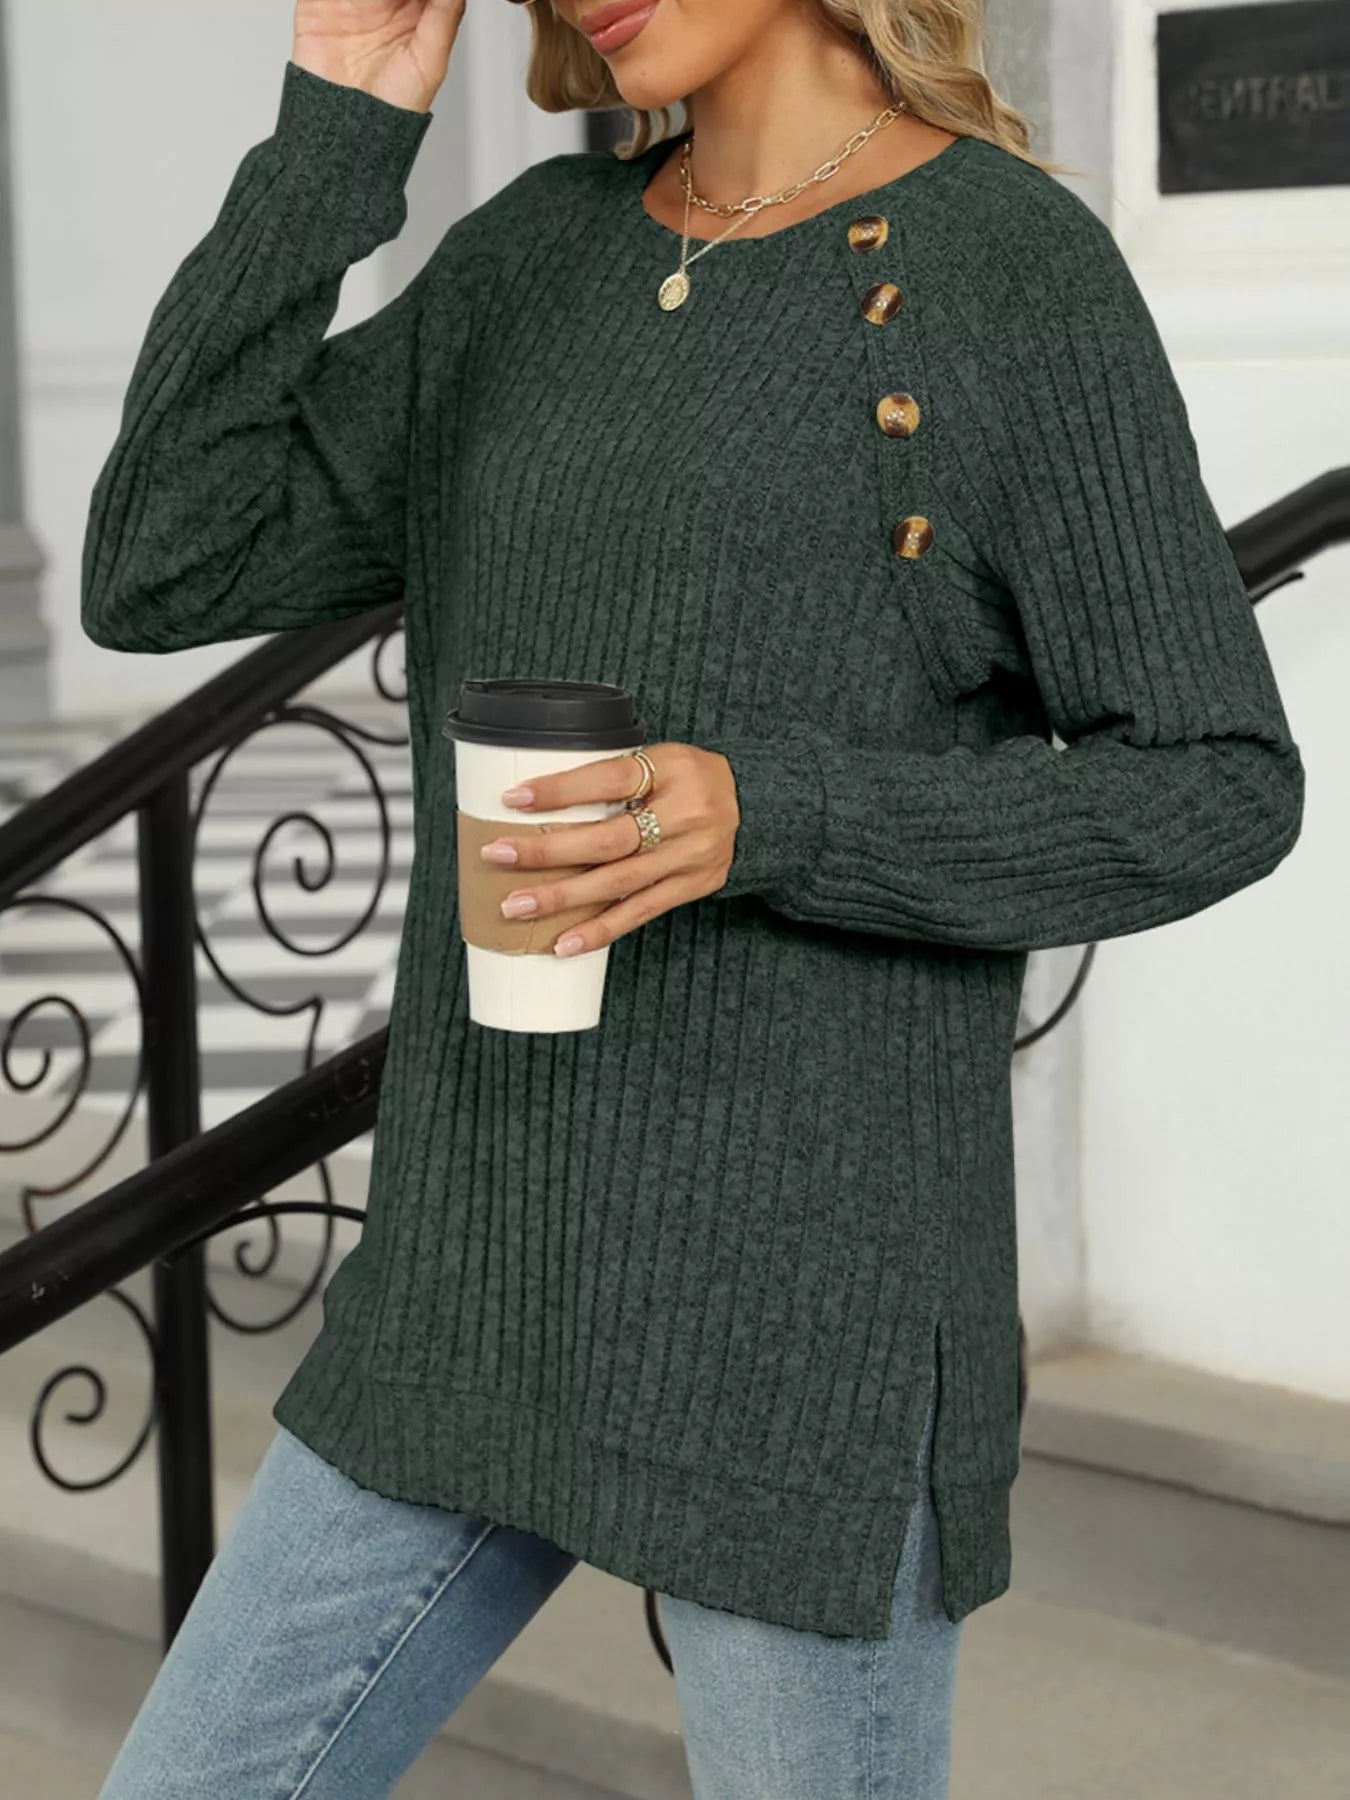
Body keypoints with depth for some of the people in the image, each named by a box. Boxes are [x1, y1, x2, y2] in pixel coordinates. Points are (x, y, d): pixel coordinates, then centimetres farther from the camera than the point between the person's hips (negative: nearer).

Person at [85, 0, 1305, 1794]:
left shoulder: (1022, 270, -8)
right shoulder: (543, 256, 10)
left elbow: (1215, 795, -8)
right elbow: (160, 575, 2)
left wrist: (766, 821, -22)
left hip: (808, 1308, -6)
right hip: (504, 1277, 6)